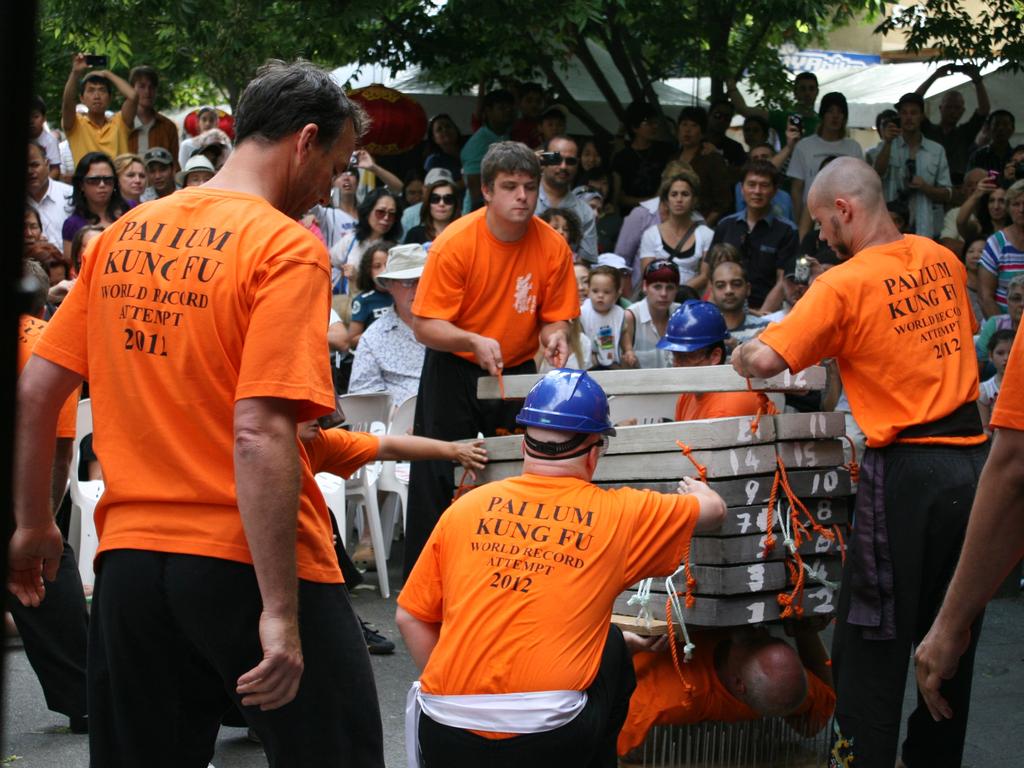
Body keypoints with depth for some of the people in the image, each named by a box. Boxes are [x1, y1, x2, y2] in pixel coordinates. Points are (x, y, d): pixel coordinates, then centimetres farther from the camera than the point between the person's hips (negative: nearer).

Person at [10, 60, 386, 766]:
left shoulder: (122, 236, 10)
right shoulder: (287, 248, -11)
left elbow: (35, 391, 12)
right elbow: (260, 432, -21)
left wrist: (34, 524, 24)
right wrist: (280, 611, -22)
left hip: (128, 557, 7)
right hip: (246, 566, -6)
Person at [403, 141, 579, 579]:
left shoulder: (552, 247, -8)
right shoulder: (455, 244, -17)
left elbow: (554, 317, 1)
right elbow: (424, 325, -16)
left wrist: (554, 337, -22)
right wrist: (475, 342, -32)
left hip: (518, 371, 3)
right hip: (453, 373, -3)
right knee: (437, 479, -3)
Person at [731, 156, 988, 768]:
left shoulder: (845, 284, -11)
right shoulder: (943, 260, 8)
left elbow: (764, 360, -17)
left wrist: (742, 355, 6)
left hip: (907, 468, -6)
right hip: (973, 458, 7)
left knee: (872, 639, 2)